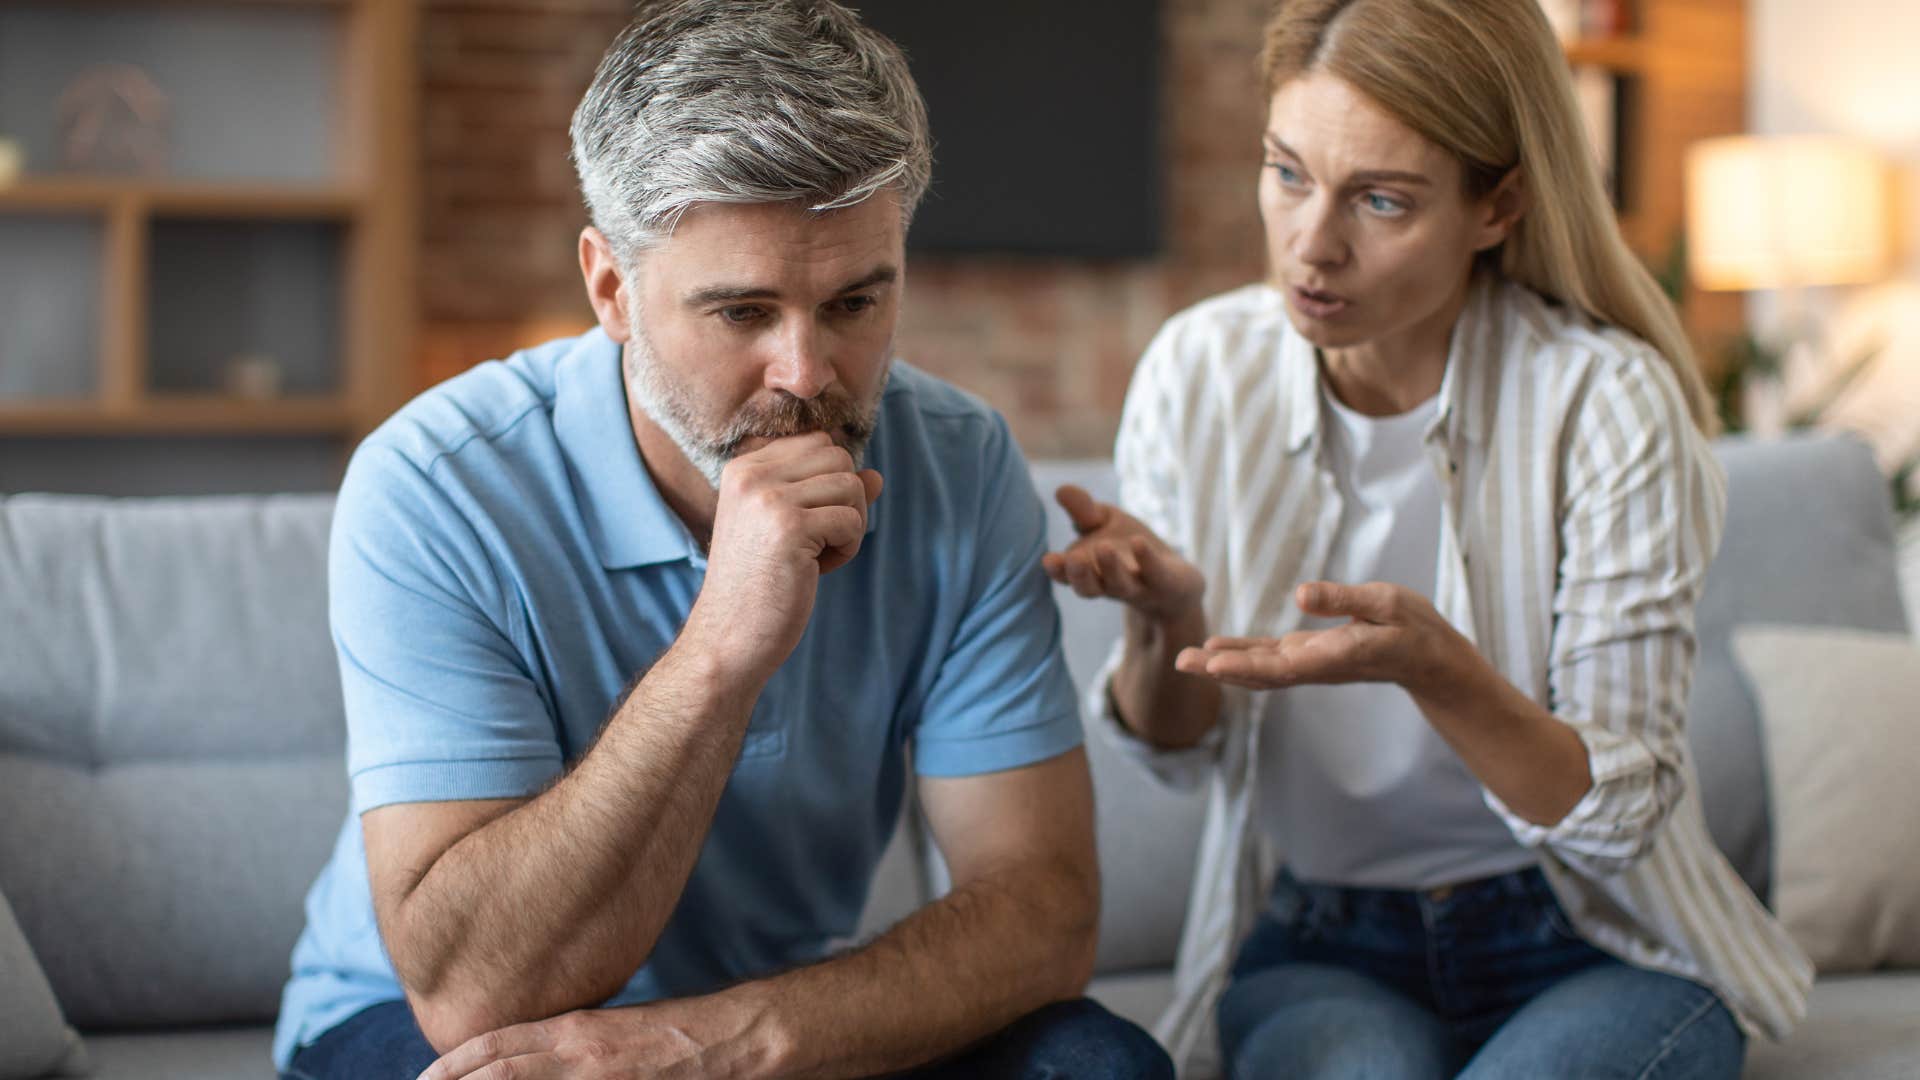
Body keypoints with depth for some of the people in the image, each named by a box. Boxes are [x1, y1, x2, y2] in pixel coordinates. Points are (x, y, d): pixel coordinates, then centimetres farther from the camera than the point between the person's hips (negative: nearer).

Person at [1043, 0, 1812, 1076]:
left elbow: (1620, 814, -14)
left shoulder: (1606, 401, -16)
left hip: (1600, 952, 0)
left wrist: (1432, 664, -32)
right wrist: (1168, 623, -19)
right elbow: (1178, 748, 4)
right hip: (1314, 945, 0)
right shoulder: (1198, 371, -5)